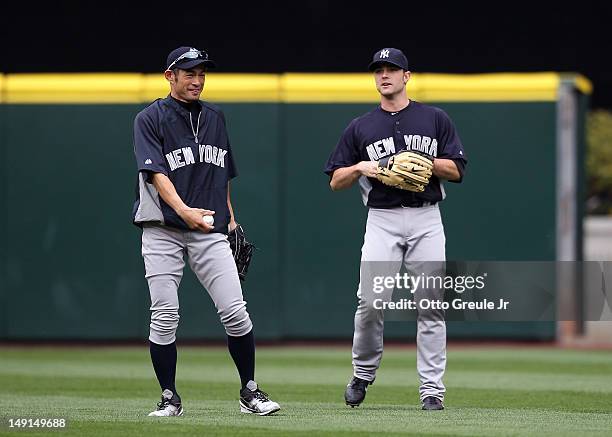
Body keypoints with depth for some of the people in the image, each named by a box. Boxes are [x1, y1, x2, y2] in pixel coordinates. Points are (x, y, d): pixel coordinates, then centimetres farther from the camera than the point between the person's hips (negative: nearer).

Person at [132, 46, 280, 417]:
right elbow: (155, 172, -16)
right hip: (163, 231, -4)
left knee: (235, 312, -6)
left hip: (210, 232, 4)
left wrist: (231, 218, 16)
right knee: (165, 317, -5)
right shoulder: (151, 119, -2)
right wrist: (184, 210, -31)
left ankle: (250, 392, 6)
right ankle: (170, 398, 7)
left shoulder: (215, 118, 15)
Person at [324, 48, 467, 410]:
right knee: (370, 300, -13)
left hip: (426, 220, 0)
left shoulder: (435, 119, 9)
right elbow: (335, 181, 12)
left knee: (431, 305, -4)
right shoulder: (360, 128, 12)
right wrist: (360, 167, -7)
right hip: (382, 221, 0)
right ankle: (363, 374, 8)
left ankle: (432, 390, 0)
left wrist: (422, 161, -11)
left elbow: (456, 170, 5)